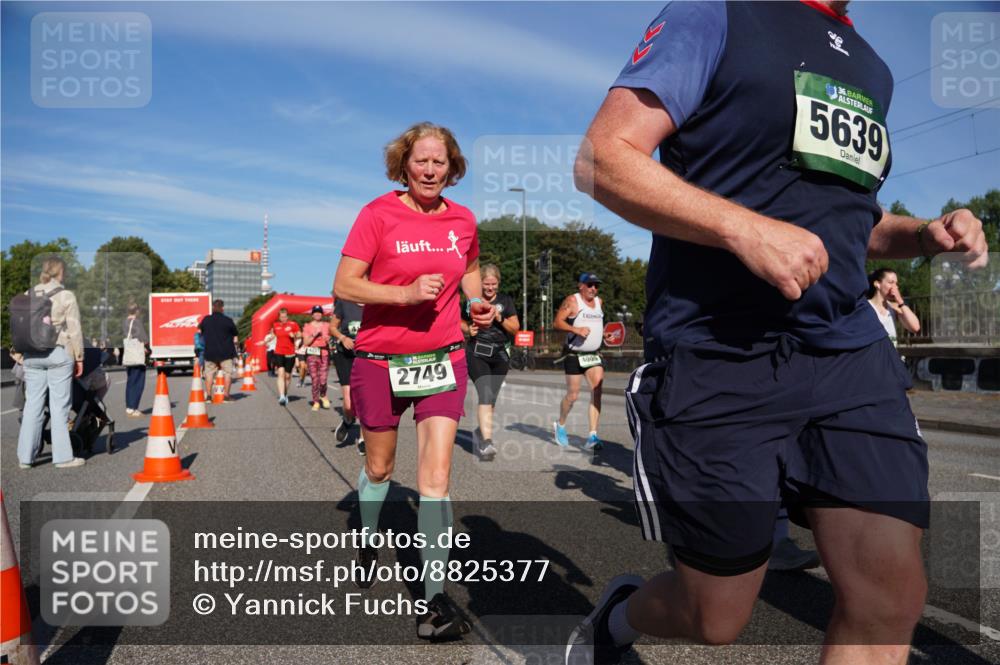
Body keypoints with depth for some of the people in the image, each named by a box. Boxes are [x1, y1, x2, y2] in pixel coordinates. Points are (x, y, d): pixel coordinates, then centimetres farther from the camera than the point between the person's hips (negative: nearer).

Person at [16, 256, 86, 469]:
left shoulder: (28, 295, 9)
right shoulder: (66, 296, -5)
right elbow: (74, 330, -6)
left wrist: (22, 354, 17)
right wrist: (79, 357, 0)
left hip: (32, 355, 5)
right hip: (58, 353, -5)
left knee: (32, 404, 9)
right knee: (59, 406, -1)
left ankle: (26, 456, 14)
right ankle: (62, 457, 3)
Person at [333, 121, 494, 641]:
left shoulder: (462, 220, 4)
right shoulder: (378, 214, -8)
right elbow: (344, 285, -12)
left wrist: (477, 302, 2)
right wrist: (406, 293, -25)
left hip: (442, 358, 2)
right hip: (380, 359, -1)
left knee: (436, 475, -7)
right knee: (379, 467, 16)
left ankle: (434, 600, 0)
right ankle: (367, 542, 47)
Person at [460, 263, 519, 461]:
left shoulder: (505, 300, 8)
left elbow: (516, 328, 7)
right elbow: (461, 322, 12)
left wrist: (500, 318, -10)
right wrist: (468, 329, -10)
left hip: (499, 355, 4)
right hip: (477, 353, -3)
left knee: (492, 398, 11)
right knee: (485, 394, -20)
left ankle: (481, 431, 35)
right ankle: (486, 442, -25)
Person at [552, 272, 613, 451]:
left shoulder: (598, 302, 13)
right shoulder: (572, 301, -6)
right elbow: (557, 322, -13)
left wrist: (604, 334, 15)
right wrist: (576, 329, -25)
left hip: (594, 355, 5)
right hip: (574, 354, -5)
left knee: (597, 391, -12)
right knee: (572, 395, 2)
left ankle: (593, 436, -12)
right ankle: (560, 425, 30)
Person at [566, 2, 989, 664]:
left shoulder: (873, 70, 21)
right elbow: (601, 158, -11)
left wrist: (923, 234, 10)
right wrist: (744, 227, -23)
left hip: (851, 355, 7)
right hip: (716, 362, -6)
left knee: (891, 599, -3)